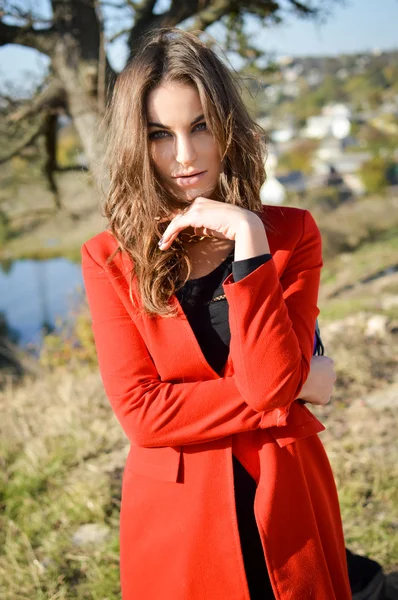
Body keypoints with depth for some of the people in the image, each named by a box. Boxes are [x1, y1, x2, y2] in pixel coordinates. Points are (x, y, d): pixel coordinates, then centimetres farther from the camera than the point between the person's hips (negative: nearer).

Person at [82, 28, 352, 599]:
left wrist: (248, 241, -24)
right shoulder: (110, 259, -8)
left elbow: (272, 383, -18)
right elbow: (140, 413, -16)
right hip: (175, 518, -1)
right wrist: (299, 389, -16)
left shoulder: (292, 232, -6)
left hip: (288, 508, 1)